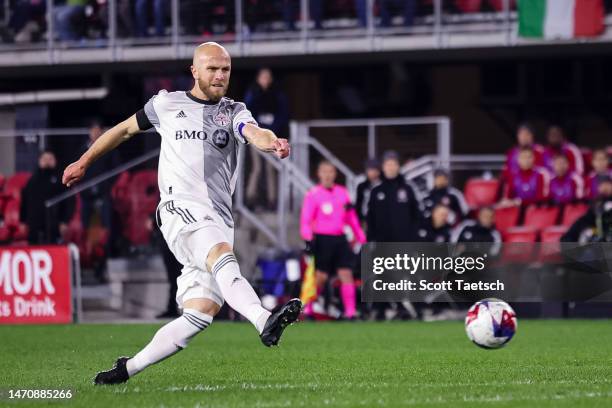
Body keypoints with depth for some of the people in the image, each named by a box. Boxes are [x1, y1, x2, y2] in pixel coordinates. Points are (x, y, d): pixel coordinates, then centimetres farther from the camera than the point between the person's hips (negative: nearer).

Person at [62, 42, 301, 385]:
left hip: (219, 220, 3)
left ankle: (129, 368, 9)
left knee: (202, 312, -5)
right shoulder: (167, 105, 13)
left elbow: (255, 133, -9)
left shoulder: (233, 112, 14)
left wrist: (271, 142, -34)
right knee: (222, 255, -33)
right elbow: (125, 129, 29)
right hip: (181, 207, -3)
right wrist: (84, 162, 37)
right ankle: (265, 321, -57)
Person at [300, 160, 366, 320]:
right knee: (320, 277, -4)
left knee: (347, 275, -4)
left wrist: (361, 239, 17)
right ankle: (307, 310, 12)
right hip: (322, 240, -4)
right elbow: (305, 219, -7)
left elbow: (352, 218, 18)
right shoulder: (313, 194, -3)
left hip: (339, 239, 4)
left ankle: (350, 313, -5)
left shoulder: (342, 192, 12)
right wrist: (308, 239, -20)